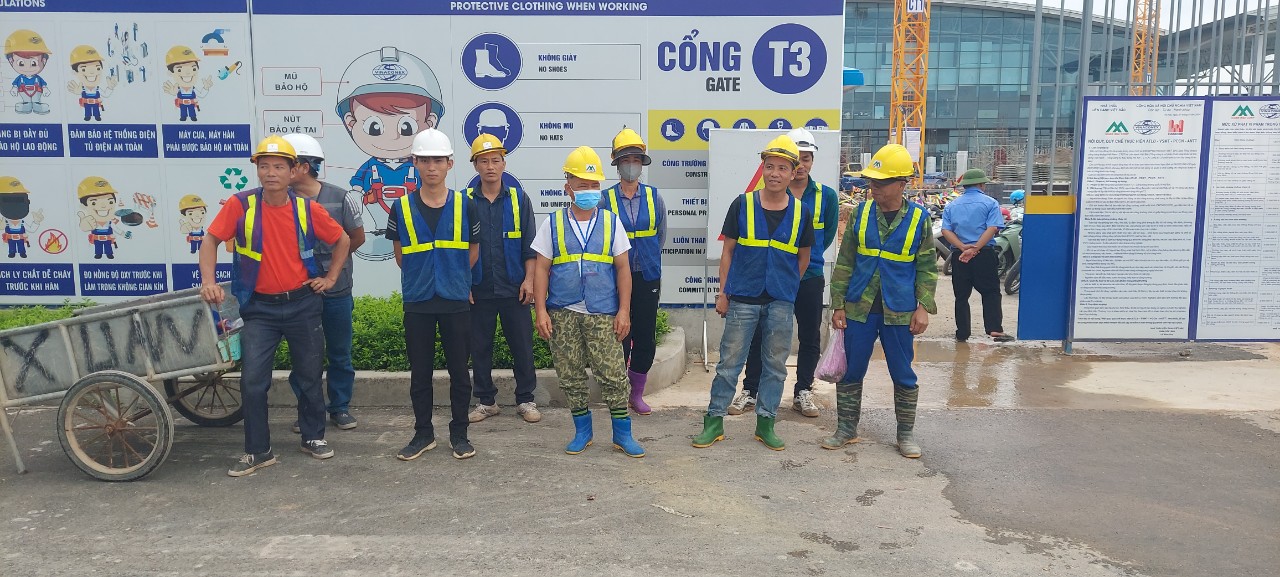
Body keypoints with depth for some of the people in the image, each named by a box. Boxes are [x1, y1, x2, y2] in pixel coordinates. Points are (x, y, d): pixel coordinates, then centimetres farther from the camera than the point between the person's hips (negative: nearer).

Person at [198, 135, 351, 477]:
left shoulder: (307, 208, -4)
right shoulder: (241, 205, -9)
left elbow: (342, 240, 9)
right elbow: (210, 241, -3)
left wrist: (331, 277, 5)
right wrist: (208, 282, -16)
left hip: (302, 304, 1)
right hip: (260, 308, -1)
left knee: (310, 375, 12)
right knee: (253, 381, -3)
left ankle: (314, 437, 30)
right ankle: (258, 452, 11)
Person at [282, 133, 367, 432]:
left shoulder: (340, 198, -8)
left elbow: (357, 237, 6)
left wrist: (331, 261, 9)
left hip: (337, 291, -1)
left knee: (340, 354, 10)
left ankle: (340, 408, 24)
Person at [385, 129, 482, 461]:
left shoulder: (464, 206, 0)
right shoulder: (402, 208, 0)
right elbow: (400, 255, 10)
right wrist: (421, 279, 11)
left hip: (456, 302, 0)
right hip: (417, 303, 1)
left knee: (459, 371, 6)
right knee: (420, 373, 9)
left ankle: (459, 434, 19)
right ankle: (423, 434, 23)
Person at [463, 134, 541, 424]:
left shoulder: (519, 199, 3)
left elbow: (529, 244, 3)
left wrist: (528, 279, -5)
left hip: (514, 289, 0)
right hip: (478, 290, 1)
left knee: (522, 346, 4)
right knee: (480, 347, 8)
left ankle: (526, 400, 18)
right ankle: (486, 401, 22)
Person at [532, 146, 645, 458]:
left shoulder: (611, 222, 5)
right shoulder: (552, 223, 5)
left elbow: (623, 268, 5)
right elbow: (541, 269, 5)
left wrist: (624, 310, -2)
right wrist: (541, 311, -3)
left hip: (603, 314, -1)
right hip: (562, 314, 1)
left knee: (613, 376, -1)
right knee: (570, 377, 8)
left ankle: (622, 434, 13)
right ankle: (582, 431, 24)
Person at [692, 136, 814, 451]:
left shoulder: (801, 213, 1)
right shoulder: (742, 205, -2)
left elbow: (803, 258, 13)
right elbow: (727, 251, 2)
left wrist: (787, 287, 13)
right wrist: (722, 292, -1)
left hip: (781, 301, 2)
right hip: (742, 298, -2)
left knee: (775, 364, 9)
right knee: (729, 361, 3)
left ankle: (765, 423, 22)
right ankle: (714, 420, 14)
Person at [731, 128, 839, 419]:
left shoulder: (827, 196, 1)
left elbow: (828, 234, 10)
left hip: (810, 277, 2)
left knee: (810, 338, 9)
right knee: (760, 335, 4)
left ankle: (803, 391, 24)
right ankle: (750, 390, 16)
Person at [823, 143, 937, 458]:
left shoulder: (919, 218, -3)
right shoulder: (861, 213, 0)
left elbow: (927, 267, 3)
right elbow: (844, 262, 3)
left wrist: (924, 307, -6)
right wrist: (838, 305, 1)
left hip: (899, 312, -1)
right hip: (858, 308, 1)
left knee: (903, 374, 9)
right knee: (851, 371, 8)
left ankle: (906, 433, 25)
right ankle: (846, 429, 24)